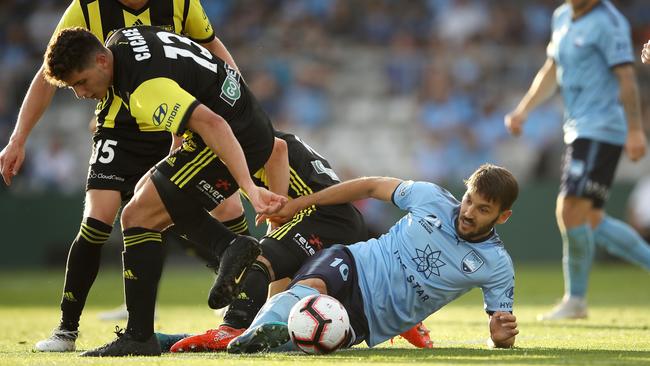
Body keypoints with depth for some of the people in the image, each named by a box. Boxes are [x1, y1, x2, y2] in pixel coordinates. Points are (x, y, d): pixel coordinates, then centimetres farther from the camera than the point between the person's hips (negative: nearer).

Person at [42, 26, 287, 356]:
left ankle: (139, 338, -6)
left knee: (138, 216, -9)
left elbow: (212, 125, -36)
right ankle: (230, 248, 4)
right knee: (147, 192, 21)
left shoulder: (146, 89, -27)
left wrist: (250, 189, -40)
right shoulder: (117, 40, 3)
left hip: (237, 138, -11)